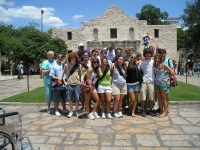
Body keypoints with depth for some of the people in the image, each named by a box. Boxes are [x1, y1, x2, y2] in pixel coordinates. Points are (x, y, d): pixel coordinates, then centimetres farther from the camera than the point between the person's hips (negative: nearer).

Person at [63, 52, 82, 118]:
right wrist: (64, 81, 4)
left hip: (77, 84, 0)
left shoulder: (78, 65, 4)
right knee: (70, 99, 6)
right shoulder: (66, 65, 3)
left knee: (77, 99, 5)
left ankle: (76, 111, 19)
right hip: (69, 84, 0)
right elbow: (63, 73, 10)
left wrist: (80, 81, 7)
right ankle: (71, 111, 18)